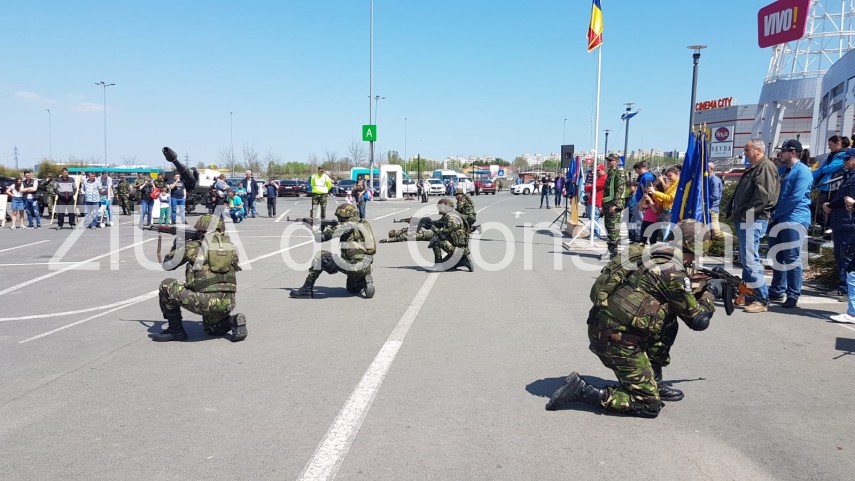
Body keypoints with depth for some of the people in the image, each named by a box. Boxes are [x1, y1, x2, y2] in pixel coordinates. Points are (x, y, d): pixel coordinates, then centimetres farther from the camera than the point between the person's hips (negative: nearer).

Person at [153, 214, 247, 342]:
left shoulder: (193, 246, 2)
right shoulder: (230, 246, 12)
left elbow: (167, 264, 14)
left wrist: (178, 245, 32)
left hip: (204, 302, -6)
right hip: (227, 303, 6)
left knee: (166, 286, 13)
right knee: (212, 329, 35)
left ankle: (175, 330, 17)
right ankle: (233, 321, 4)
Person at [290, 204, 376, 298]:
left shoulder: (346, 226, -7)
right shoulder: (364, 225, 16)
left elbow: (321, 237, -6)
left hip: (352, 265, -8)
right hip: (365, 269, 9)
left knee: (319, 257, -2)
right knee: (352, 289, 35)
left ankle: (307, 290, 0)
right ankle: (366, 283, 5)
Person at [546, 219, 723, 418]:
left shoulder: (649, 252, 12)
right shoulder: (673, 272, -12)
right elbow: (698, 320, -2)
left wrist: (700, 289, 27)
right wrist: (710, 292, 14)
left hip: (600, 328, 9)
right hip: (617, 340, -9)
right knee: (650, 406, 1)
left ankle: (654, 383, 24)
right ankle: (583, 390, -5)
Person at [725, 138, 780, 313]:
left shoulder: (766, 167, -10)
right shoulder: (753, 168, 22)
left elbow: (764, 195, -22)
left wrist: (746, 212, -18)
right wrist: (733, 210, 12)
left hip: (753, 220, -11)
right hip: (744, 220, 11)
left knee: (750, 259, -13)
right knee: (745, 258, 15)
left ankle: (762, 300, -9)